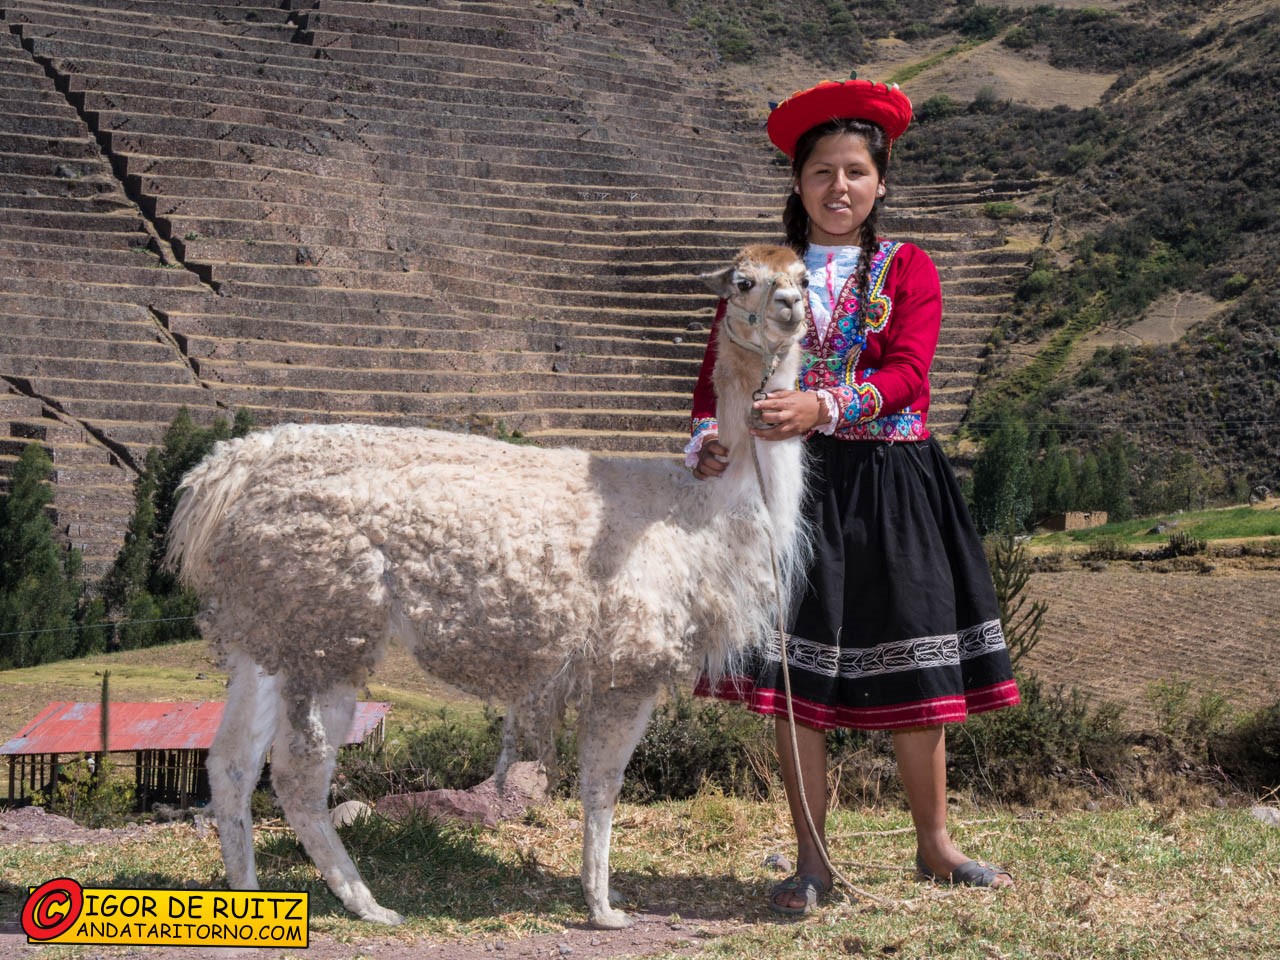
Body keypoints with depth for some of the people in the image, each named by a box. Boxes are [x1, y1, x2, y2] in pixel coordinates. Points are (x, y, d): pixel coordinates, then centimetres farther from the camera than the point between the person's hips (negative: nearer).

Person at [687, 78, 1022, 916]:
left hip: (892, 485, 0)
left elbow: (906, 375, -12)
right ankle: (811, 861, 13)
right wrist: (708, 440, -16)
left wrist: (824, 407, -28)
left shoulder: (908, 270, 4)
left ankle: (935, 846, 21)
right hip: (793, 481, 1)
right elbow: (717, 374, 5)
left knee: (915, 670, 4)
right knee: (795, 673, 0)